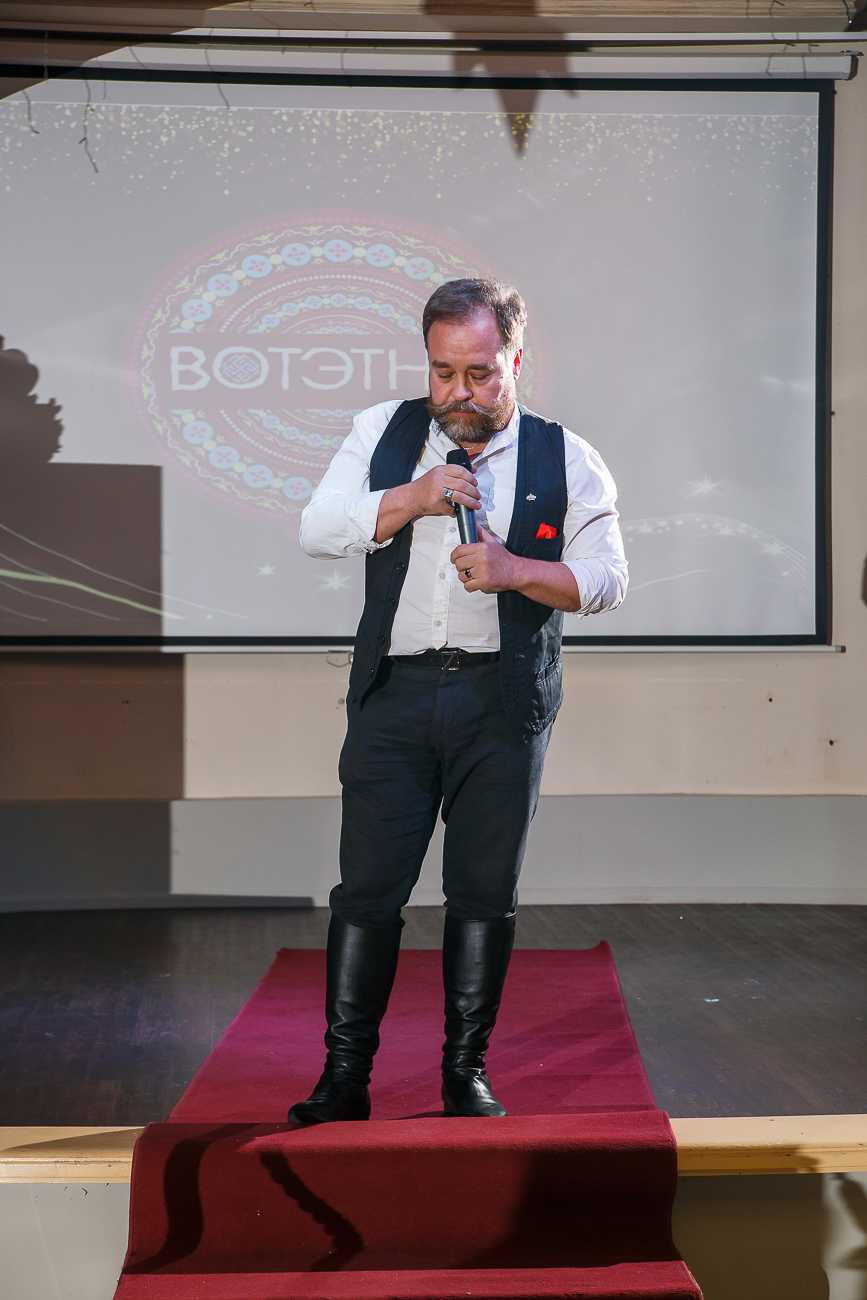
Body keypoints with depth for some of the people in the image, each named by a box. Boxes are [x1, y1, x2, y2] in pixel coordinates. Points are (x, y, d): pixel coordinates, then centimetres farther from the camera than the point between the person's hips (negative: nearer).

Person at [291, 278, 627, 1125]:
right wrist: (413, 497, -12)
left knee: (485, 892, 4)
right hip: (394, 691, 1)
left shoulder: (566, 460, 4)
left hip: (503, 702, 0)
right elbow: (317, 529, 1)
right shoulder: (383, 432, 9)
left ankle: (466, 1072, 15)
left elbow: (605, 579, 1)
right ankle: (344, 1076, 5)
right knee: (367, 886, -2)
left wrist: (515, 571, -16)